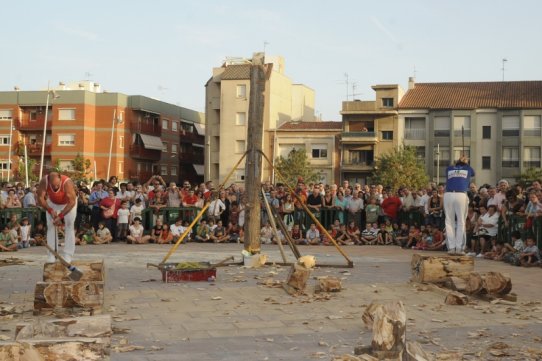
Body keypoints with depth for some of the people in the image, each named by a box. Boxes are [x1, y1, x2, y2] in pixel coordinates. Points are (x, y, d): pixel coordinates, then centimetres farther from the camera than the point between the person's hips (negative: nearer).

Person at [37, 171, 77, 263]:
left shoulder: (67, 183, -41)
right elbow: (40, 198, -24)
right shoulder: (44, 181, -33)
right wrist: (50, 210, -34)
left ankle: (67, 255, -12)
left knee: (69, 225, -14)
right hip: (52, 203, 3)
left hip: (68, 203, -3)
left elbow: (71, 202, -36)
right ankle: (51, 256, 1)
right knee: (50, 226, -4)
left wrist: (60, 216, -38)